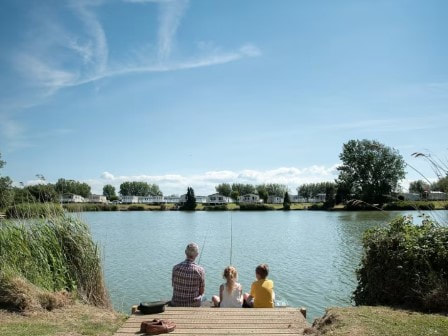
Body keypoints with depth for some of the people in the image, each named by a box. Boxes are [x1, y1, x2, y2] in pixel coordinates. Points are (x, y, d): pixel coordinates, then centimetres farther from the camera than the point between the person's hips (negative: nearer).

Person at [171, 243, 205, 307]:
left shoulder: (176, 268, -11)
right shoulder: (200, 270, -17)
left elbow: (173, 285, 4)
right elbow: (201, 291, -7)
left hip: (176, 304, 2)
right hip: (193, 305, -2)